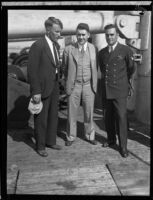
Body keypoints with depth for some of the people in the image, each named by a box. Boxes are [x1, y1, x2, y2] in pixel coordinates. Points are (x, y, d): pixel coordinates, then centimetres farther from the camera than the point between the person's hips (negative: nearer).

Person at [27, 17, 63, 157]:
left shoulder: (56, 45, 8)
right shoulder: (37, 46, -17)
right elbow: (32, 71, -18)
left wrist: (57, 82, 9)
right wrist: (36, 92, -19)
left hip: (54, 86, 8)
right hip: (42, 88, -7)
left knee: (53, 115, 16)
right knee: (41, 118, 7)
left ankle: (51, 141, 34)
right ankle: (40, 146, 24)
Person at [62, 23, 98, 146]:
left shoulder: (94, 49, -2)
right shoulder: (68, 49, -6)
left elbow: (95, 68, 10)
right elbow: (65, 69, 6)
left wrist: (93, 84, 11)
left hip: (88, 86, 1)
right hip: (73, 86, -1)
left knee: (89, 113, 11)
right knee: (72, 113, 8)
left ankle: (89, 135, 30)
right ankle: (71, 137, 26)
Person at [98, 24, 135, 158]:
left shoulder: (126, 50, -4)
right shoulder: (102, 53, 9)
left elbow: (131, 69, 9)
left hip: (120, 90, -4)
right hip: (106, 90, 4)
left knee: (121, 117, -4)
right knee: (108, 117, 11)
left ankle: (123, 146, 7)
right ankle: (111, 139, 29)